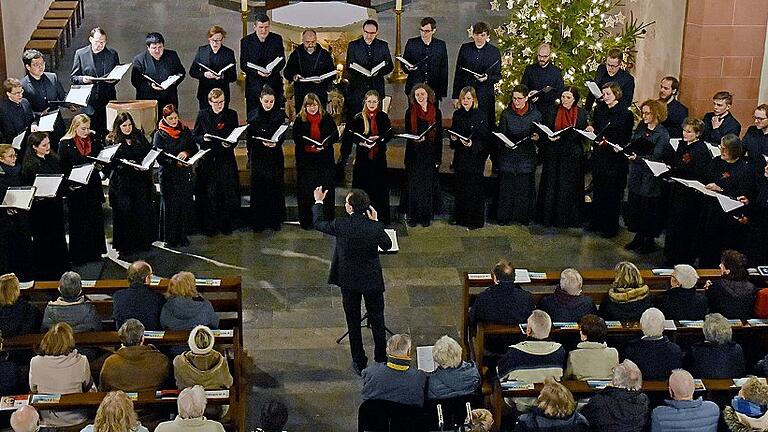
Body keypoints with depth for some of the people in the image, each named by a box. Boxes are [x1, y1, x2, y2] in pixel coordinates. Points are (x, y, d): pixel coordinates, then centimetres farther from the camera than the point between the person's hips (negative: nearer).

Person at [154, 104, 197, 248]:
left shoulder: (185, 130, 8)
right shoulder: (160, 134, -4)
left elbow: (194, 148, 9)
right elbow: (158, 156, -10)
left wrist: (186, 153, -13)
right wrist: (175, 162, -23)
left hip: (185, 173, 4)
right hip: (168, 175, -4)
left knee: (185, 204, 5)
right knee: (170, 205, 0)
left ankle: (182, 235, 17)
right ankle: (170, 238, 10)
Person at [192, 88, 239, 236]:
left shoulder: (232, 114, 3)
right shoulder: (202, 115, 3)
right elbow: (195, 135, 7)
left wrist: (230, 144, -14)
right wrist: (203, 138, -14)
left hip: (226, 158, 0)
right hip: (207, 159, 0)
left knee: (227, 193, 2)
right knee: (208, 194, 1)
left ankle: (226, 224, 15)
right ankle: (209, 226, 11)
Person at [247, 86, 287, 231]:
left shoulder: (280, 115, -1)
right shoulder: (252, 115, 1)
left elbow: (283, 136, -3)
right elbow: (249, 137, 5)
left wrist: (276, 143, -24)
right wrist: (250, 156, 2)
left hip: (275, 156, 0)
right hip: (258, 157, 0)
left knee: (275, 188, 3)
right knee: (258, 188, 3)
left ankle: (275, 220, 14)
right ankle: (259, 221, 12)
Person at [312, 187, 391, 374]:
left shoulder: (341, 225, -19)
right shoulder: (376, 227, -17)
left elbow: (318, 223, 1)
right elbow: (387, 245, 2)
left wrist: (318, 202, 16)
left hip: (349, 281, 0)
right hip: (372, 281, 0)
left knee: (353, 322, 14)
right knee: (377, 321, 15)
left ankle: (359, 362, 22)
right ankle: (381, 361, 25)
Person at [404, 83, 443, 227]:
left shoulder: (436, 112, 3)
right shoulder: (410, 112, 3)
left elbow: (440, 135, 4)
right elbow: (407, 133, 4)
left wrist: (438, 157, -1)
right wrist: (415, 139, -19)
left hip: (430, 154, 0)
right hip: (414, 154, 0)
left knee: (428, 185, 4)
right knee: (413, 185, 2)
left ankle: (426, 216, 13)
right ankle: (413, 216, 9)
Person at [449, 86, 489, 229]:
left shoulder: (480, 116, -10)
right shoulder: (457, 114, 6)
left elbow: (485, 138, -11)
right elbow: (452, 132, 16)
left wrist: (473, 144, -26)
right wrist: (453, 137, -6)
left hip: (475, 157, -5)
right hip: (460, 157, 5)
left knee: (474, 189, 0)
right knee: (460, 188, 11)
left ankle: (475, 220, 10)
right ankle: (461, 217, 23)